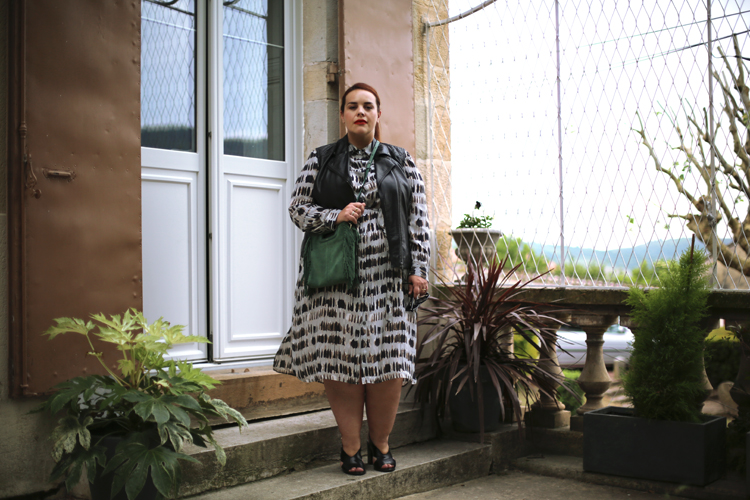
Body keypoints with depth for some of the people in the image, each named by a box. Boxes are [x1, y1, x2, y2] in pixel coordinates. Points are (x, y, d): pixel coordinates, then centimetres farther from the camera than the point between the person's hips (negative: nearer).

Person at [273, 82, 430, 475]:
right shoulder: (320, 160, 10)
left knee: (389, 357, -2)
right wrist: (336, 216, -9)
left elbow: (419, 221, 9)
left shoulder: (402, 163, 12)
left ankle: (381, 443, 16)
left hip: (388, 276, 1)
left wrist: (418, 270, 1)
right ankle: (351, 447, 13)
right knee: (340, 356, -2)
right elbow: (298, 209, 7)